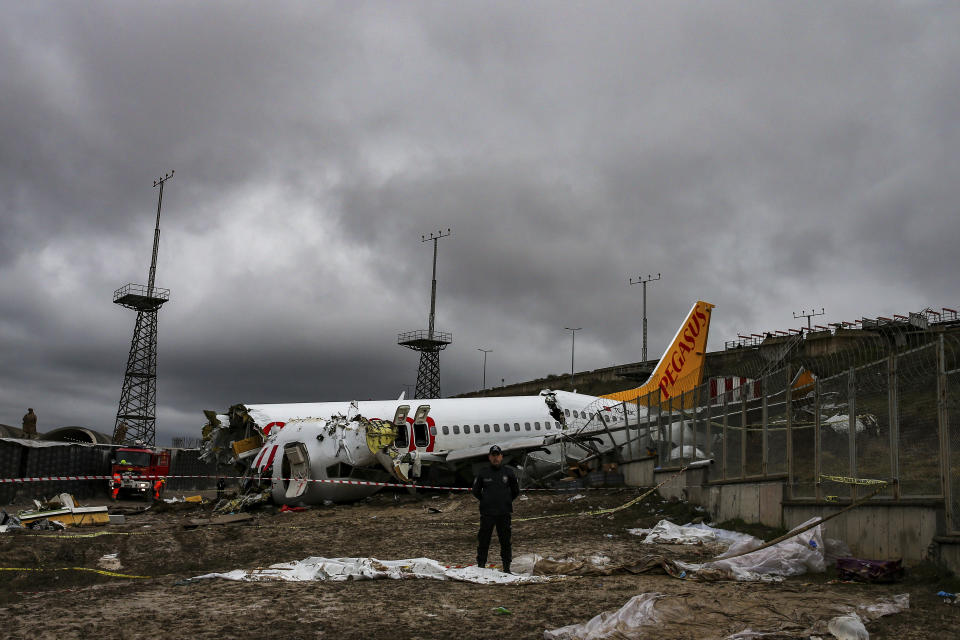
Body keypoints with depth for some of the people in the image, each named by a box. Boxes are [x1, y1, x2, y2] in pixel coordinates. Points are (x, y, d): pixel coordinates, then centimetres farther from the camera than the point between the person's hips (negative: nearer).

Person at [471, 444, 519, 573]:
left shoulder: (509, 472, 4)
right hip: (487, 513, 0)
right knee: (484, 540, 1)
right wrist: (486, 501, 10)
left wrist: (507, 501, 11)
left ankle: (506, 567, 11)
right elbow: (476, 491, 13)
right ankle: (480, 565, 9)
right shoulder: (483, 473, 2)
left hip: (504, 513, 1)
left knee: (505, 541, 4)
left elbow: (516, 491, 16)